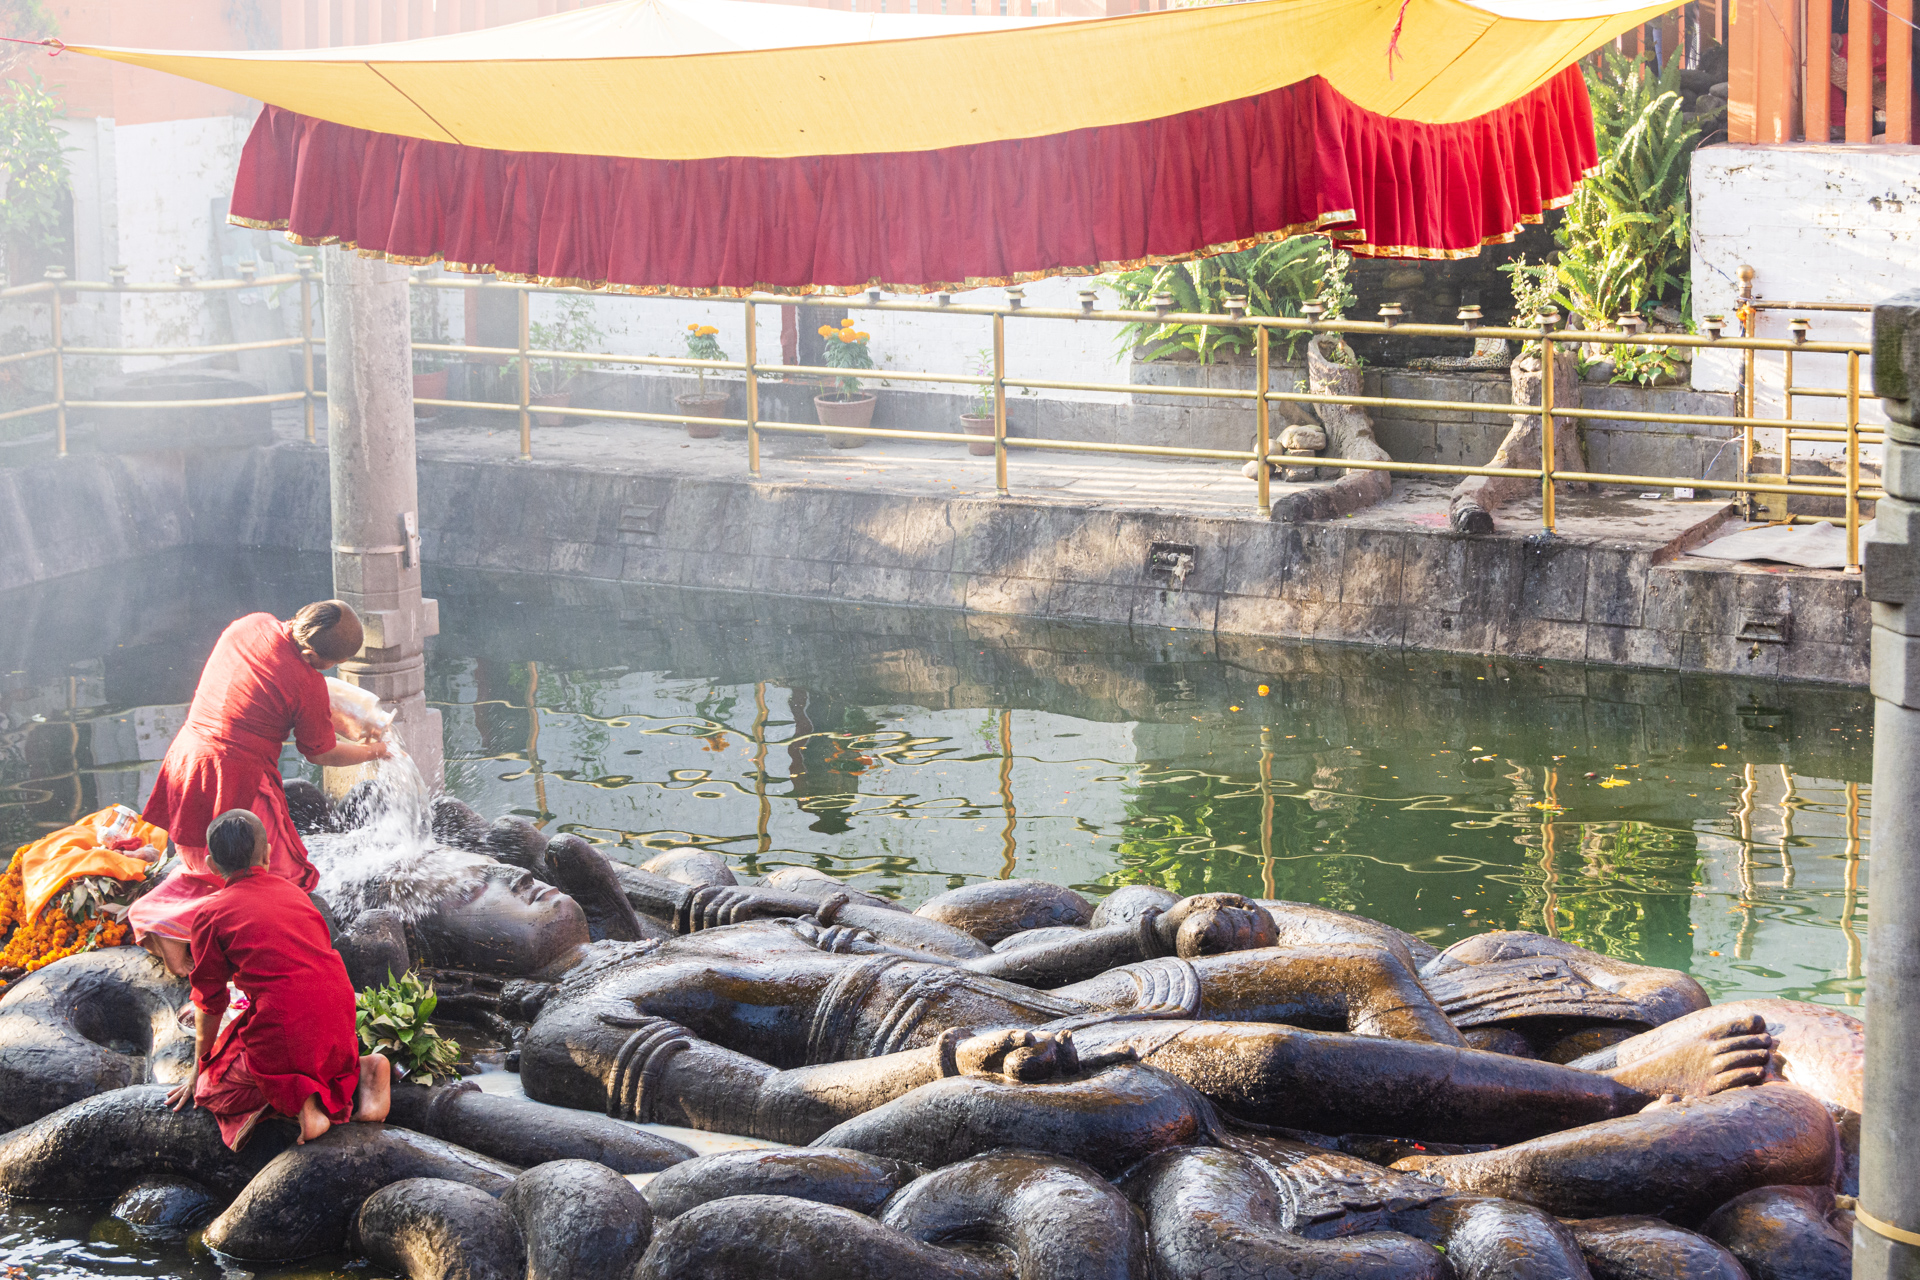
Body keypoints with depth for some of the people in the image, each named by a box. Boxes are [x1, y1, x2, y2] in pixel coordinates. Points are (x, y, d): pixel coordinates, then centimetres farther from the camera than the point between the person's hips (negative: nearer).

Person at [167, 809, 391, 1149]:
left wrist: (198, 1071, 19)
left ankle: (293, 1094, -12)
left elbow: (210, 1004, 4)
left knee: (211, 1087, 15)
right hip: (339, 1029, 6)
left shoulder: (210, 914, -1)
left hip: (283, 1034, -6)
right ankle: (357, 1072, 4)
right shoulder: (291, 891, 15)